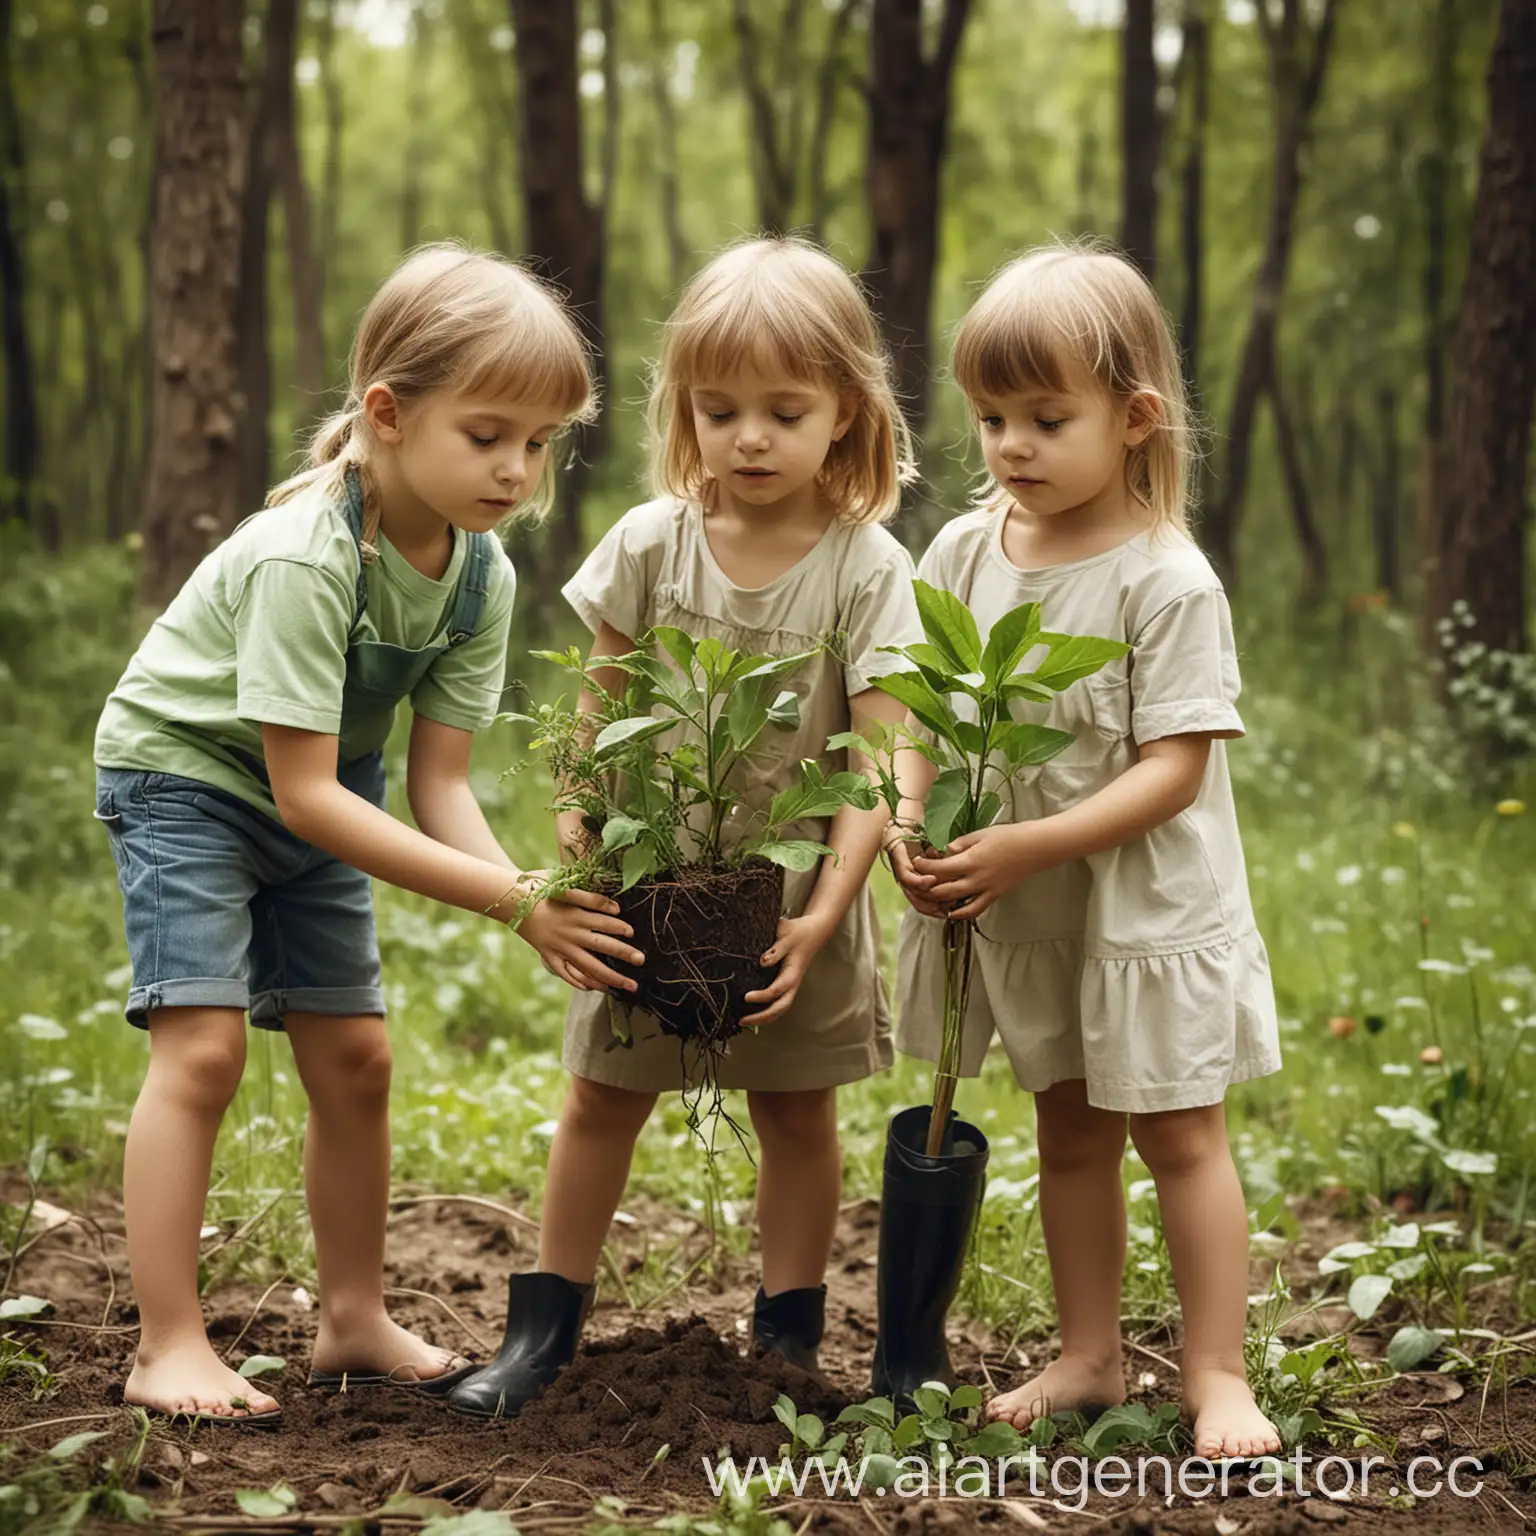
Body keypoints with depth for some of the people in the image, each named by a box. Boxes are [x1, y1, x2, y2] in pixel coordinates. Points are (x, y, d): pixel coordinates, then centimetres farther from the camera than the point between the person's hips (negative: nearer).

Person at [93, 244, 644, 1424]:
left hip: (315, 795, 7)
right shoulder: (305, 556, -35)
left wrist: (535, 899, -33)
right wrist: (511, 896, -38)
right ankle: (168, 1348, -9)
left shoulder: (483, 576, -13)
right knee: (202, 1045, -16)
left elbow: (439, 782, -14)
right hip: (184, 766, -7)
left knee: (354, 1054, 6)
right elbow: (305, 795, -35)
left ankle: (355, 1322, 19)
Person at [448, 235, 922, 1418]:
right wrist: (579, 838, -7)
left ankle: (789, 1337, 25)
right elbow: (598, 713, 2)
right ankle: (546, 1325, 21)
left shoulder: (868, 569, -12)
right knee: (602, 1097, 8)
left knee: (797, 1109, 11)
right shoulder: (650, 545, -6)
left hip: (794, 892, -1)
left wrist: (825, 909, -23)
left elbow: (878, 763, -15)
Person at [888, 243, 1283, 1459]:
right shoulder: (966, 552, -2)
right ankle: (1091, 1359, 28)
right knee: (1070, 1132, 16)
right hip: (1021, 913, 5)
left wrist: (1026, 847, -28)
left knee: (1179, 1132, 3)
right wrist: (908, 822, -16)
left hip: (1149, 902, -5)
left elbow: (1174, 770, -21)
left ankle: (1217, 1377, 13)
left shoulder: (1167, 581, -18)